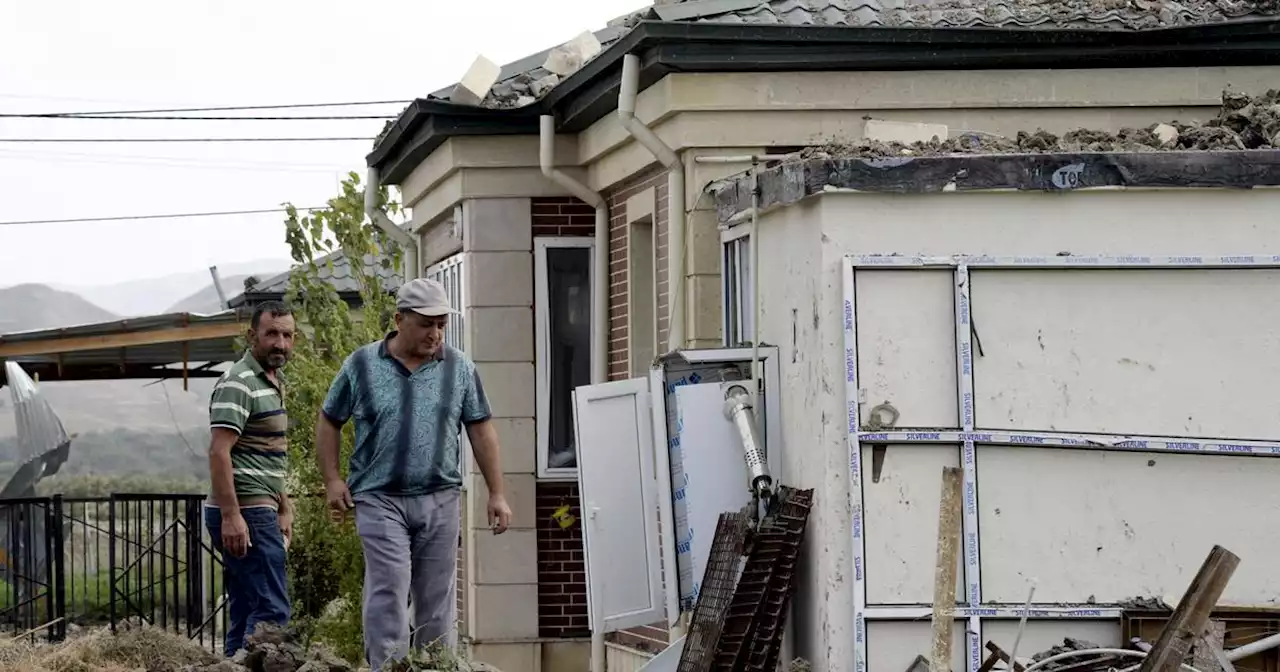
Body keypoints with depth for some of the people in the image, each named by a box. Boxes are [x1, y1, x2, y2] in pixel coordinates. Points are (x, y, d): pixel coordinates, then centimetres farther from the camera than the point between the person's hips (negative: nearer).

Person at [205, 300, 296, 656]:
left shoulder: (273, 384, 19)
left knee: (246, 615, 10)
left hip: (260, 511, 10)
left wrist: (283, 509, 23)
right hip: (245, 514, -10)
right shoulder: (239, 384, -12)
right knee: (272, 612, -14)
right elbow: (219, 452, -20)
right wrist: (231, 516, -26)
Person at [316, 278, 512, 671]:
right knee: (388, 593, -12)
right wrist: (332, 479, 1)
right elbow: (329, 421, 9)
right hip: (380, 499, -2)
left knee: (437, 597, 7)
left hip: (440, 499, 2)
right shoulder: (361, 366, 1)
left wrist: (496, 493, 5)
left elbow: (481, 430, 7)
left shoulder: (459, 368, 5)